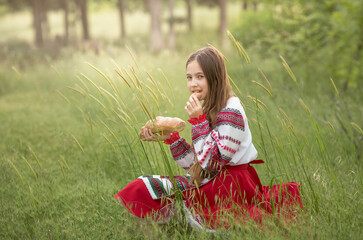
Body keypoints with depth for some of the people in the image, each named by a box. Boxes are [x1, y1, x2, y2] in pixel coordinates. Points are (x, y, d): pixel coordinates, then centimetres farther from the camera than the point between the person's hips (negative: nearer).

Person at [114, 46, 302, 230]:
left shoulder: (230, 113, -17)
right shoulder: (208, 110, 11)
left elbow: (211, 163, -23)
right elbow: (195, 163, 10)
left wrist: (198, 120, -22)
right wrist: (170, 137, 0)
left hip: (231, 185, -9)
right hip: (212, 180, 9)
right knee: (142, 186, 1)